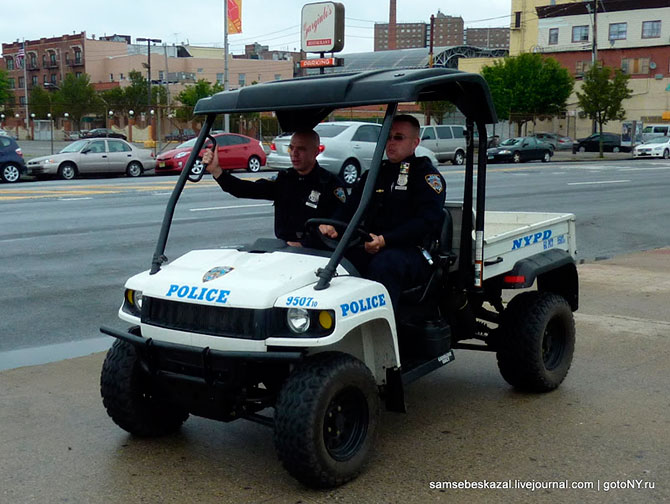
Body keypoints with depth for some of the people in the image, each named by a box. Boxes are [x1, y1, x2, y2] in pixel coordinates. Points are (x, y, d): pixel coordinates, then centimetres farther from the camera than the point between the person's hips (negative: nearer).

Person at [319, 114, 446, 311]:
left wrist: (385, 240, -23)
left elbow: (427, 221, -11)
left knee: (384, 264, -37)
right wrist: (331, 225, -8)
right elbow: (350, 208, 16)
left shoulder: (427, 174, 3)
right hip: (371, 249, 5)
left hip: (412, 252, -5)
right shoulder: (375, 173, 24)